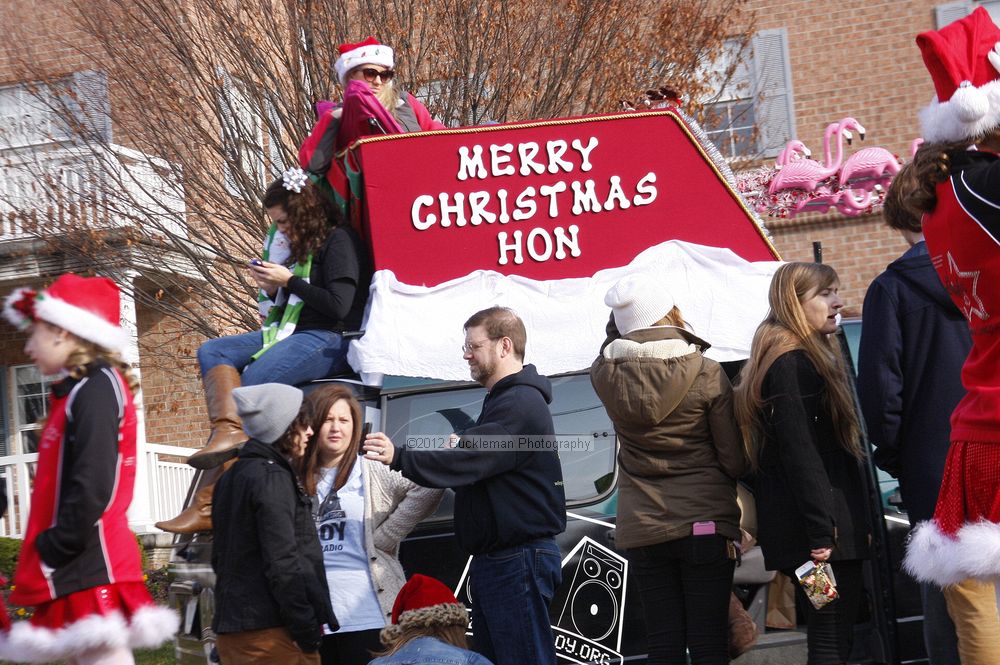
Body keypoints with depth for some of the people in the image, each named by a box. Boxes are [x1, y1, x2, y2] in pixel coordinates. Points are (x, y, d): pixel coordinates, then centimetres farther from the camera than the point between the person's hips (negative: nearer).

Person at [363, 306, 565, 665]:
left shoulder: (520, 404, -15)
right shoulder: (505, 400, 20)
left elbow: (469, 463, -27)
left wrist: (398, 458, -32)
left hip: (518, 562, -11)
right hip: (495, 560, 11)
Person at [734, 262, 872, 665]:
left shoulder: (807, 358, 21)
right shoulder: (792, 364, -13)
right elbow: (800, 454, -20)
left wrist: (855, 523, 22)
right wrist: (821, 531, -24)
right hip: (816, 530, -10)